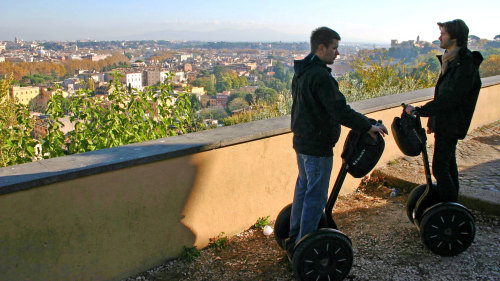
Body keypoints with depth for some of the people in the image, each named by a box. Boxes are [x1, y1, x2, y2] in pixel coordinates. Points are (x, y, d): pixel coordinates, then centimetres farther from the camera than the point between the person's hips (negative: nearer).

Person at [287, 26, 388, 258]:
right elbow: (340, 111, -25)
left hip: (301, 141, 10)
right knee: (316, 196, 0)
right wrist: (369, 127, -14)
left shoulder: (301, 71, 10)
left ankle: (294, 240, 31)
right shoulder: (320, 76, -22)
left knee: (303, 188, 19)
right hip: (317, 146, -10)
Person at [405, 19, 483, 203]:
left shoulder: (466, 64, -20)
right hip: (445, 122, 10)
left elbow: (450, 98, -26)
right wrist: (432, 120, 20)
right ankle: (451, 202, 33)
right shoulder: (451, 60, 12)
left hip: (451, 124, -10)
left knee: (440, 167, -9)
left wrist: (420, 111, -25)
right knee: (448, 162, 19)